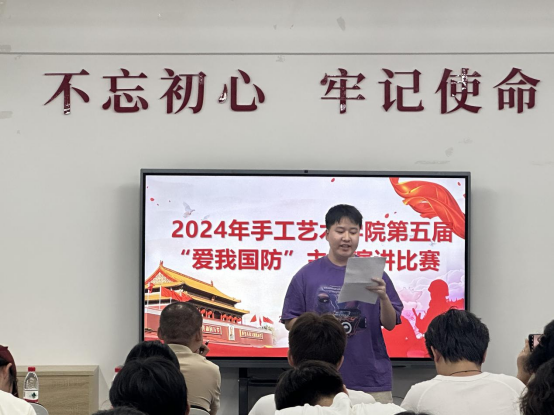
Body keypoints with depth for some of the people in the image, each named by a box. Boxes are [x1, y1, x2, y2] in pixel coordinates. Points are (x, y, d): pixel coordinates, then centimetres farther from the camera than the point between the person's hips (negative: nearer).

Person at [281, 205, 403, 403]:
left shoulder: (373, 273, 5)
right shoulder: (307, 275, 3)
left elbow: (390, 324, 4)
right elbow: (290, 322, 5)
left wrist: (383, 297, -15)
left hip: (371, 380, 1)